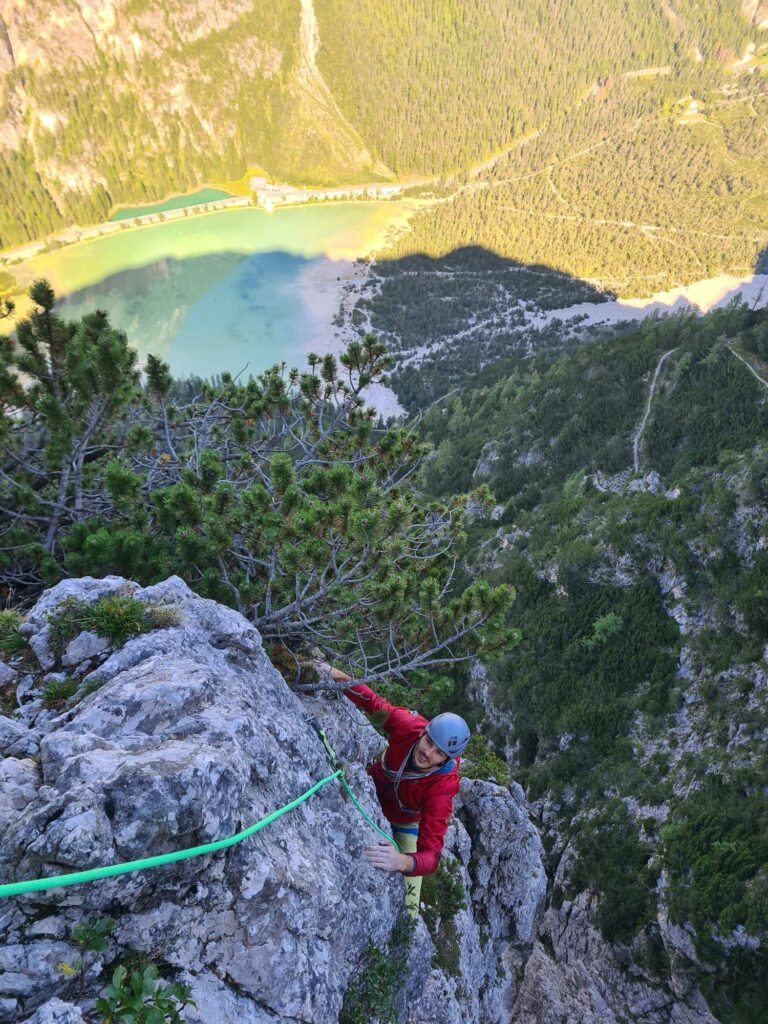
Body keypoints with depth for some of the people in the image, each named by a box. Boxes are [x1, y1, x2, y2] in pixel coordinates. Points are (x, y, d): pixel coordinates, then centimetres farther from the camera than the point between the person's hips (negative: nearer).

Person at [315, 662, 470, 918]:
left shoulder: (442, 788, -40)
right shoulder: (407, 724, -35)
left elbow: (431, 856, -45)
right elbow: (375, 703, -16)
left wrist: (401, 862, -67)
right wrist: (338, 676, -29)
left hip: (404, 825, -3)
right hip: (372, 790, 3)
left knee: (407, 908, -7)